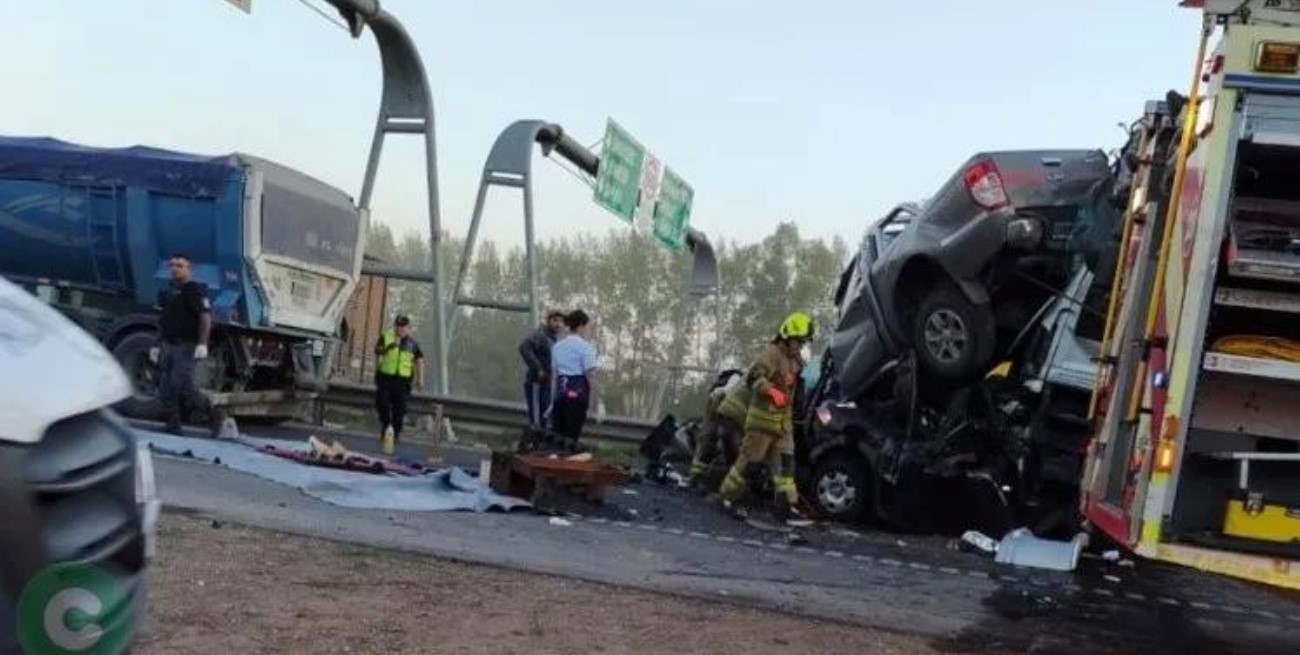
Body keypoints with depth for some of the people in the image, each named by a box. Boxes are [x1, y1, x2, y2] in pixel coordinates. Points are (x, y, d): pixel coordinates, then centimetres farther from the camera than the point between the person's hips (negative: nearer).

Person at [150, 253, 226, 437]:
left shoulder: (195, 290, -6)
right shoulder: (168, 292, 19)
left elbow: (206, 317, -15)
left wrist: (202, 344, -24)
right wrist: (157, 345, 22)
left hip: (187, 346, -8)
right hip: (168, 345, 8)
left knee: (183, 384, -15)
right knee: (166, 387, 2)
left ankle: (213, 413, -1)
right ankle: (173, 426, 7)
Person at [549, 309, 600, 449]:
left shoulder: (557, 346, 14)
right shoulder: (585, 346, -7)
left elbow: (555, 373, 15)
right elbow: (590, 375, -12)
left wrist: (556, 396, 18)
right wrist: (592, 399, -7)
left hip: (561, 390, 6)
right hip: (578, 390, -6)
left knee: (559, 432, 11)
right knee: (572, 434, -2)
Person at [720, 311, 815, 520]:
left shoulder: (794, 360, 15)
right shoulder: (772, 353, -14)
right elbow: (754, 377, -26)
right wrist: (772, 391, -40)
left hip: (783, 418, 8)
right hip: (763, 416, -8)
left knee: (785, 459, 2)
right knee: (749, 458, -3)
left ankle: (785, 502, 4)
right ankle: (728, 494, 9)